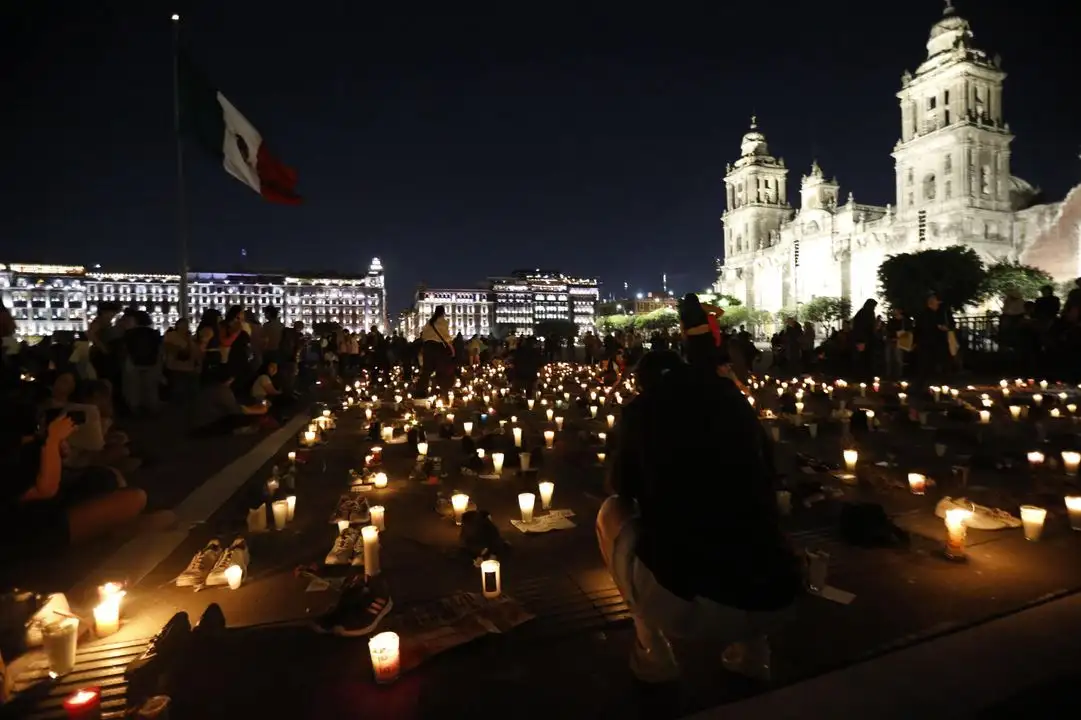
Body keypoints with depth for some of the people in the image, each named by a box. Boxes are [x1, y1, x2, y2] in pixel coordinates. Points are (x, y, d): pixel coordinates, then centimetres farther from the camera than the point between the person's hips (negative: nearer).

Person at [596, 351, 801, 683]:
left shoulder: (641, 408, 5)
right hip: (775, 598, 5)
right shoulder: (733, 397, 15)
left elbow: (621, 488, 22)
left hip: (682, 599, -4)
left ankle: (653, 649, 17)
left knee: (610, 513, 22)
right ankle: (752, 645, 23)